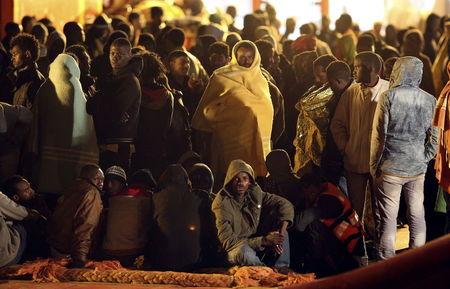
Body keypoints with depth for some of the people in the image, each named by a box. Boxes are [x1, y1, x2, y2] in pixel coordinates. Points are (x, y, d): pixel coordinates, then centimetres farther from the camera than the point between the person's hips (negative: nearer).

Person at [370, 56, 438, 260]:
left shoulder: (388, 97, -9)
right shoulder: (430, 101, 0)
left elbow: (379, 135, -6)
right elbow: (434, 136, 5)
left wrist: (374, 165, 2)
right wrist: (424, 160, 15)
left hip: (390, 168, -3)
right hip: (417, 169, 3)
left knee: (388, 219, 2)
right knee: (417, 217, 11)